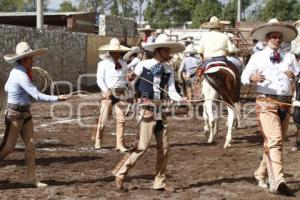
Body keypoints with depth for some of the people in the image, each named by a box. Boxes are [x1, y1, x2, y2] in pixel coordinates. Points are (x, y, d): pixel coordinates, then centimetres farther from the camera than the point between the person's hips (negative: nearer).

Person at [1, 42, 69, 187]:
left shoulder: (16, 72, 7)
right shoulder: (21, 75, -22)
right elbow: (37, 95, -27)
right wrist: (57, 98, -24)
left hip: (25, 113, 9)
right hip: (15, 114, -9)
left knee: (30, 145, 4)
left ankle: (31, 178, 7)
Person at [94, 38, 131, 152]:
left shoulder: (123, 64, 11)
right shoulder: (103, 64, -1)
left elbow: (126, 79, 15)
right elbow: (99, 80, -8)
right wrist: (107, 91, -20)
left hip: (120, 93, 3)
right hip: (107, 93, -3)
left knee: (121, 118, -3)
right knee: (104, 118, 0)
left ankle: (120, 144, 1)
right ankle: (98, 142, 17)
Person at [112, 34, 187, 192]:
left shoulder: (168, 70, 9)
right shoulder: (143, 65, -4)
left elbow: (171, 91, 1)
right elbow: (130, 81, -4)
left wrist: (180, 99, -19)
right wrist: (131, 78, -27)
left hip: (159, 109, 6)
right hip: (146, 107, -6)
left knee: (163, 148, 7)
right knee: (142, 145, -13)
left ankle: (160, 182, 18)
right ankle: (120, 174, 0)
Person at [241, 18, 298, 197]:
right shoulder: (258, 57, 5)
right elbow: (244, 77, -3)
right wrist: (252, 78, -24)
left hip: (286, 103, 5)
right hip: (267, 103, -5)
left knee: (278, 142, 14)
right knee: (275, 141, -18)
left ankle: (262, 174, 32)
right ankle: (278, 181, -26)